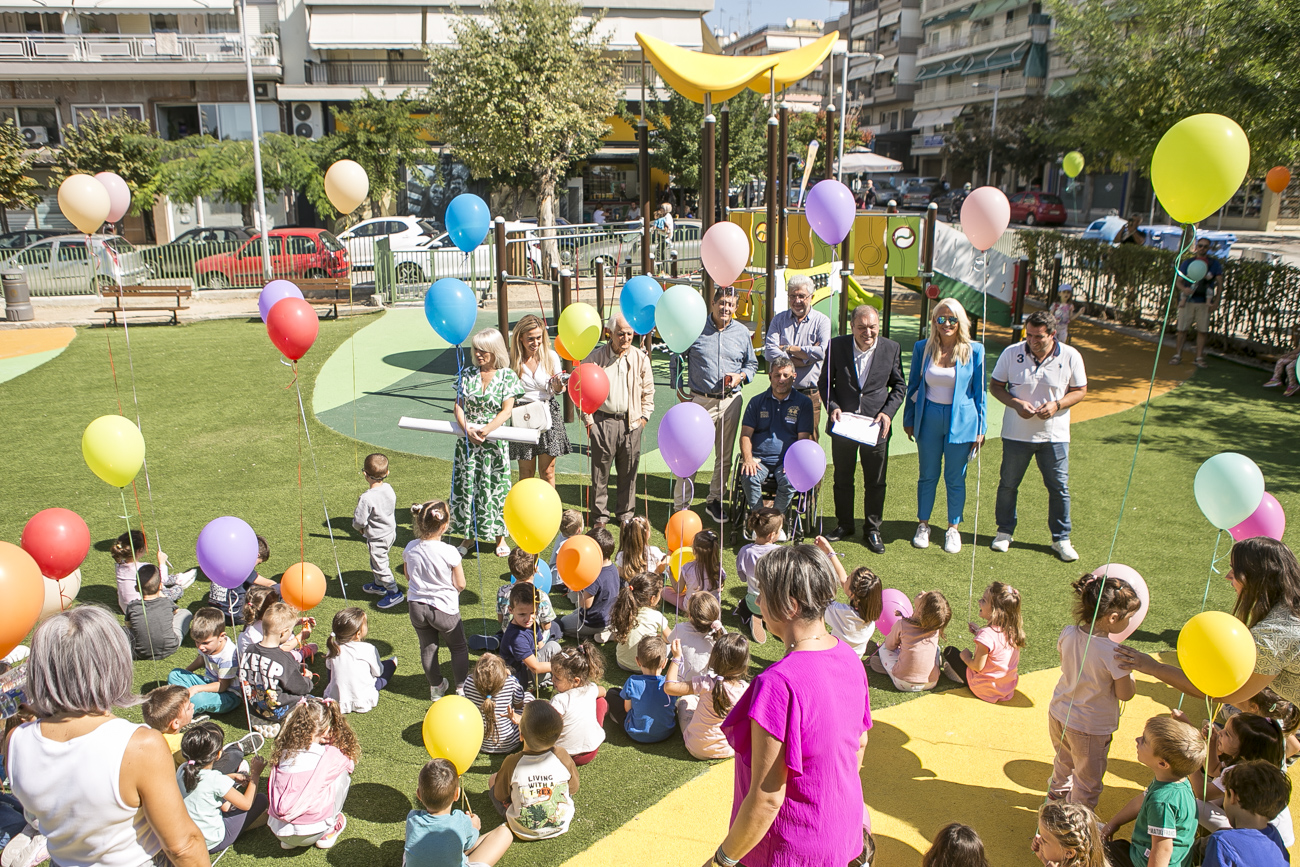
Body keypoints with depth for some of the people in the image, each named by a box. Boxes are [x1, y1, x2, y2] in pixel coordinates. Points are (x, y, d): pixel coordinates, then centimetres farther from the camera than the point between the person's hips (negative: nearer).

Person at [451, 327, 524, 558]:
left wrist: (486, 430, -21)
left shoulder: (507, 376, -4)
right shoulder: (467, 374, 6)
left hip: (495, 441, -3)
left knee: (495, 487, 2)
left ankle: (500, 537, 17)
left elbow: (506, 411, -9)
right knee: (465, 486, 5)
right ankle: (468, 536, 20)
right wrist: (467, 429, -15)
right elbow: (458, 405, 2)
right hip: (467, 441, 3)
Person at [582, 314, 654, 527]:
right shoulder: (596, 357, -2)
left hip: (631, 422, 2)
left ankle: (625, 513, 25)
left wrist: (644, 416, 6)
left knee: (628, 472, 9)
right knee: (600, 471, 3)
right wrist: (588, 420, -1)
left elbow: (648, 390, 13)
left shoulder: (640, 357, 4)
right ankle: (600, 516, 17)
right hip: (603, 421, -2)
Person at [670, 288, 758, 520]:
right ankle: (681, 505, 3)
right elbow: (676, 359, 7)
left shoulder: (742, 333, 7)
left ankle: (714, 500, 27)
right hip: (700, 401, -3)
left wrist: (741, 375, -4)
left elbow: (752, 364, 17)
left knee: (724, 456, 12)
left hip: (730, 402, 3)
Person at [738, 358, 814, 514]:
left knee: (789, 481, -33)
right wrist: (748, 459, -12)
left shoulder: (803, 403, 9)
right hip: (759, 458, 1)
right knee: (749, 478, -31)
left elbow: (803, 438, 3)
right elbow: (746, 434, 7)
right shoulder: (757, 402, 13)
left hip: (787, 459, -1)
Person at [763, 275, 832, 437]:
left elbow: (822, 351, -15)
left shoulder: (822, 320, 3)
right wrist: (804, 357, -12)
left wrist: (787, 348, -6)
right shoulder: (779, 319, 9)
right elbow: (769, 352, -6)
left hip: (810, 394, -1)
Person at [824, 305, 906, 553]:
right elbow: (826, 382, 4)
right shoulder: (837, 345, -5)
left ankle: (872, 530, 22)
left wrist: (888, 412, -10)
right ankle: (844, 525, 30)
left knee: (875, 482, 8)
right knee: (843, 479, 13)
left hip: (875, 426, 0)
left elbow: (899, 386, 5)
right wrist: (832, 407, -11)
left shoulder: (891, 349, -4)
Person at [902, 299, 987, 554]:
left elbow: (979, 391, 1)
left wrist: (981, 428, 0)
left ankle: (953, 528, 24)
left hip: (961, 421, -1)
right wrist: (908, 420, 9)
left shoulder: (974, 351, -4)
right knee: (927, 476, 11)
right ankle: (923, 525, 25)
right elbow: (913, 386, 9)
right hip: (929, 420, 2)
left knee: (955, 478, 8)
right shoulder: (922, 348, 1)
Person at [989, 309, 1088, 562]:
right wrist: (1015, 403, -17)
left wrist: (1057, 404, -16)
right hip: (1016, 433, 0)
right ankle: (1004, 531, 28)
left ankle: (1061, 539, 21)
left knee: (1059, 488, 5)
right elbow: (996, 386, 2)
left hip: (1054, 435, 0)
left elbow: (1080, 390, 3)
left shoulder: (1070, 357, -7)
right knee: (1008, 484, 10)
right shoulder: (1011, 353, -7)